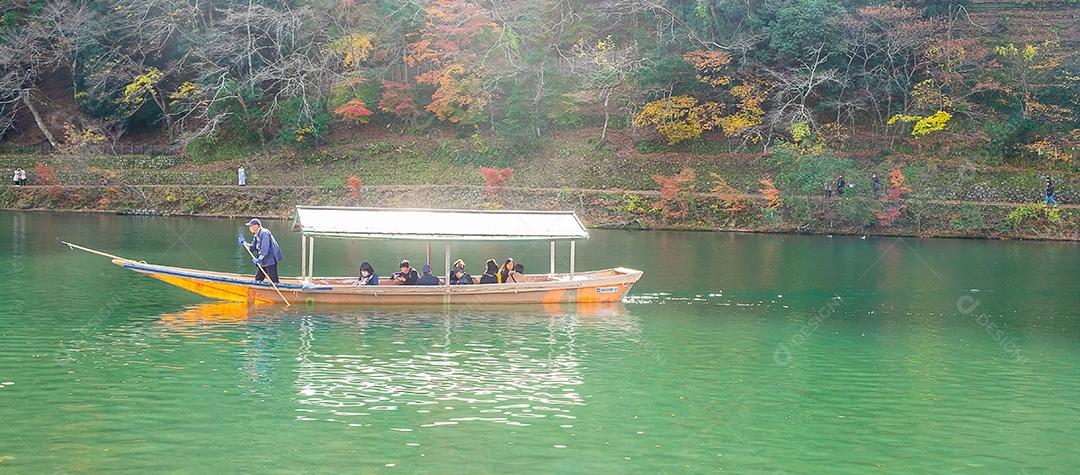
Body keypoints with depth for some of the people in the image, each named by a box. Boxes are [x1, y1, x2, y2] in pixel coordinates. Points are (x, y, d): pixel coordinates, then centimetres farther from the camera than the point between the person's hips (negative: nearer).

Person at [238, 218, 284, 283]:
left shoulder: (264, 233, -14)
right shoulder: (256, 236, 17)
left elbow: (265, 248, -22)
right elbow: (252, 248, 16)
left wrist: (259, 259, -27)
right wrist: (244, 243, 2)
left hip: (270, 260, -10)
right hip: (264, 262, 10)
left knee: (273, 280, -11)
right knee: (258, 279, 12)